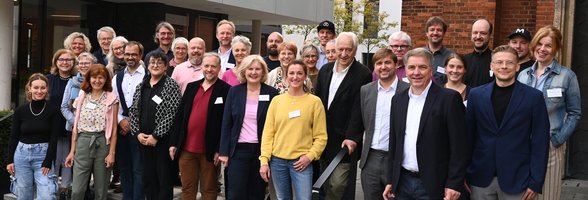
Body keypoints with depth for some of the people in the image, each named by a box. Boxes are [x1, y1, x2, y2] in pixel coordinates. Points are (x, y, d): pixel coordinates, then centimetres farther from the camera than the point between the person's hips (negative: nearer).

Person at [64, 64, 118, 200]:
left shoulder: (111, 99, 0)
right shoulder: (82, 98, 8)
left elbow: (114, 128, -2)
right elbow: (75, 127, 10)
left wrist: (112, 153, -7)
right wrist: (72, 151, 6)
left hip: (103, 143, -2)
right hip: (83, 142, 2)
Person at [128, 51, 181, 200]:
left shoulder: (171, 85, -5)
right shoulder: (141, 86, 11)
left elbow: (172, 113, -13)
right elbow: (133, 111, 10)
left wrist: (156, 136, -14)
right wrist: (137, 133, -3)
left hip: (163, 140, -5)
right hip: (143, 140, 5)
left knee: (164, 178, 1)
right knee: (148, 178, 11)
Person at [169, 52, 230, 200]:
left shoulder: (225, 90, -4)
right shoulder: (191, 87, 11)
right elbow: (180, 115, 10)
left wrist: (220, 149, -11)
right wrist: (173, 142, 5)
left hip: (209, 150, -4)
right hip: (186, 148, 4)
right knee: (187, 188, 11)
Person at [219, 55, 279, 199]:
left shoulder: (272, 93, -1)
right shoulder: (234, 91, 3)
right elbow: (226, 123, 3)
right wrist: (224, 151, -2)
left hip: (262, 150, 0)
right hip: (238, 150, 0)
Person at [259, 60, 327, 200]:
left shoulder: (314, 101, -1)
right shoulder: (276, 100, 6)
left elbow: (321, 136, 0)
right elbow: (268, 133, 5)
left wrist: (309, 156, -11)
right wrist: (264, 160, -2)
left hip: (301, 161, -2)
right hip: (277, 160, 2)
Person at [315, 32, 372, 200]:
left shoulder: (363, 74, -11)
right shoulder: (325, 70, 9)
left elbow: (360, 110, -13)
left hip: (344, 140, -6)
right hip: (324, 137, 6)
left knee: (338, 185, -6)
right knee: (326, 185, 16)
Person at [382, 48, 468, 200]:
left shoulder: (449, 98, -9)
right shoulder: (398, 100, 8)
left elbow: (459, 146, -10)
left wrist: (454, 184, -13)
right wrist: (390, 180, 11)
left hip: (433, 185, -5)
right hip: (403, 182, 5)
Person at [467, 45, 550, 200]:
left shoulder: (534, 97, -3)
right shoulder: (476, 95, 4)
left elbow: (540, 142, -3)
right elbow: (468, 135, 6)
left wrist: (535, 182, -6)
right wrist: (464, 173, 4)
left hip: (516, 180, -2)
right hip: (480, 178, 2)